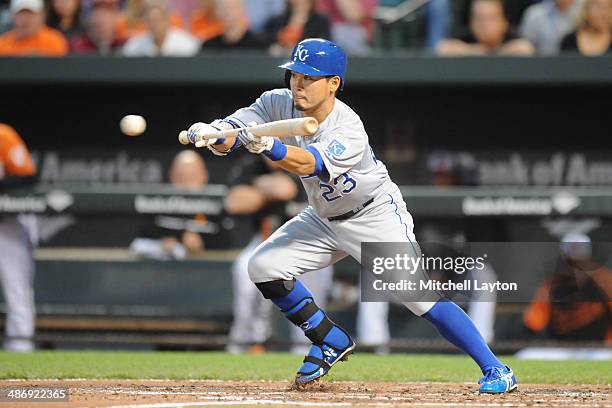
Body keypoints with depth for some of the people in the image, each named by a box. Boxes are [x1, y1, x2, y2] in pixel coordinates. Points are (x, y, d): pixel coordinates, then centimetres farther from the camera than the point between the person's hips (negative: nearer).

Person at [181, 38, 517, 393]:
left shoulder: (349, 131, -32)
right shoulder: (279, 103, -14)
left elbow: (305, 164, -47)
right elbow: (229, 137, -25)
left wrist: (267, 145, -66)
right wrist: (213, 134, -49)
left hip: (376, 216, -7)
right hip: (323, 218, 7)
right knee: (264, 267, -7)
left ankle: (495, 369, -13)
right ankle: (332, 342, 11)